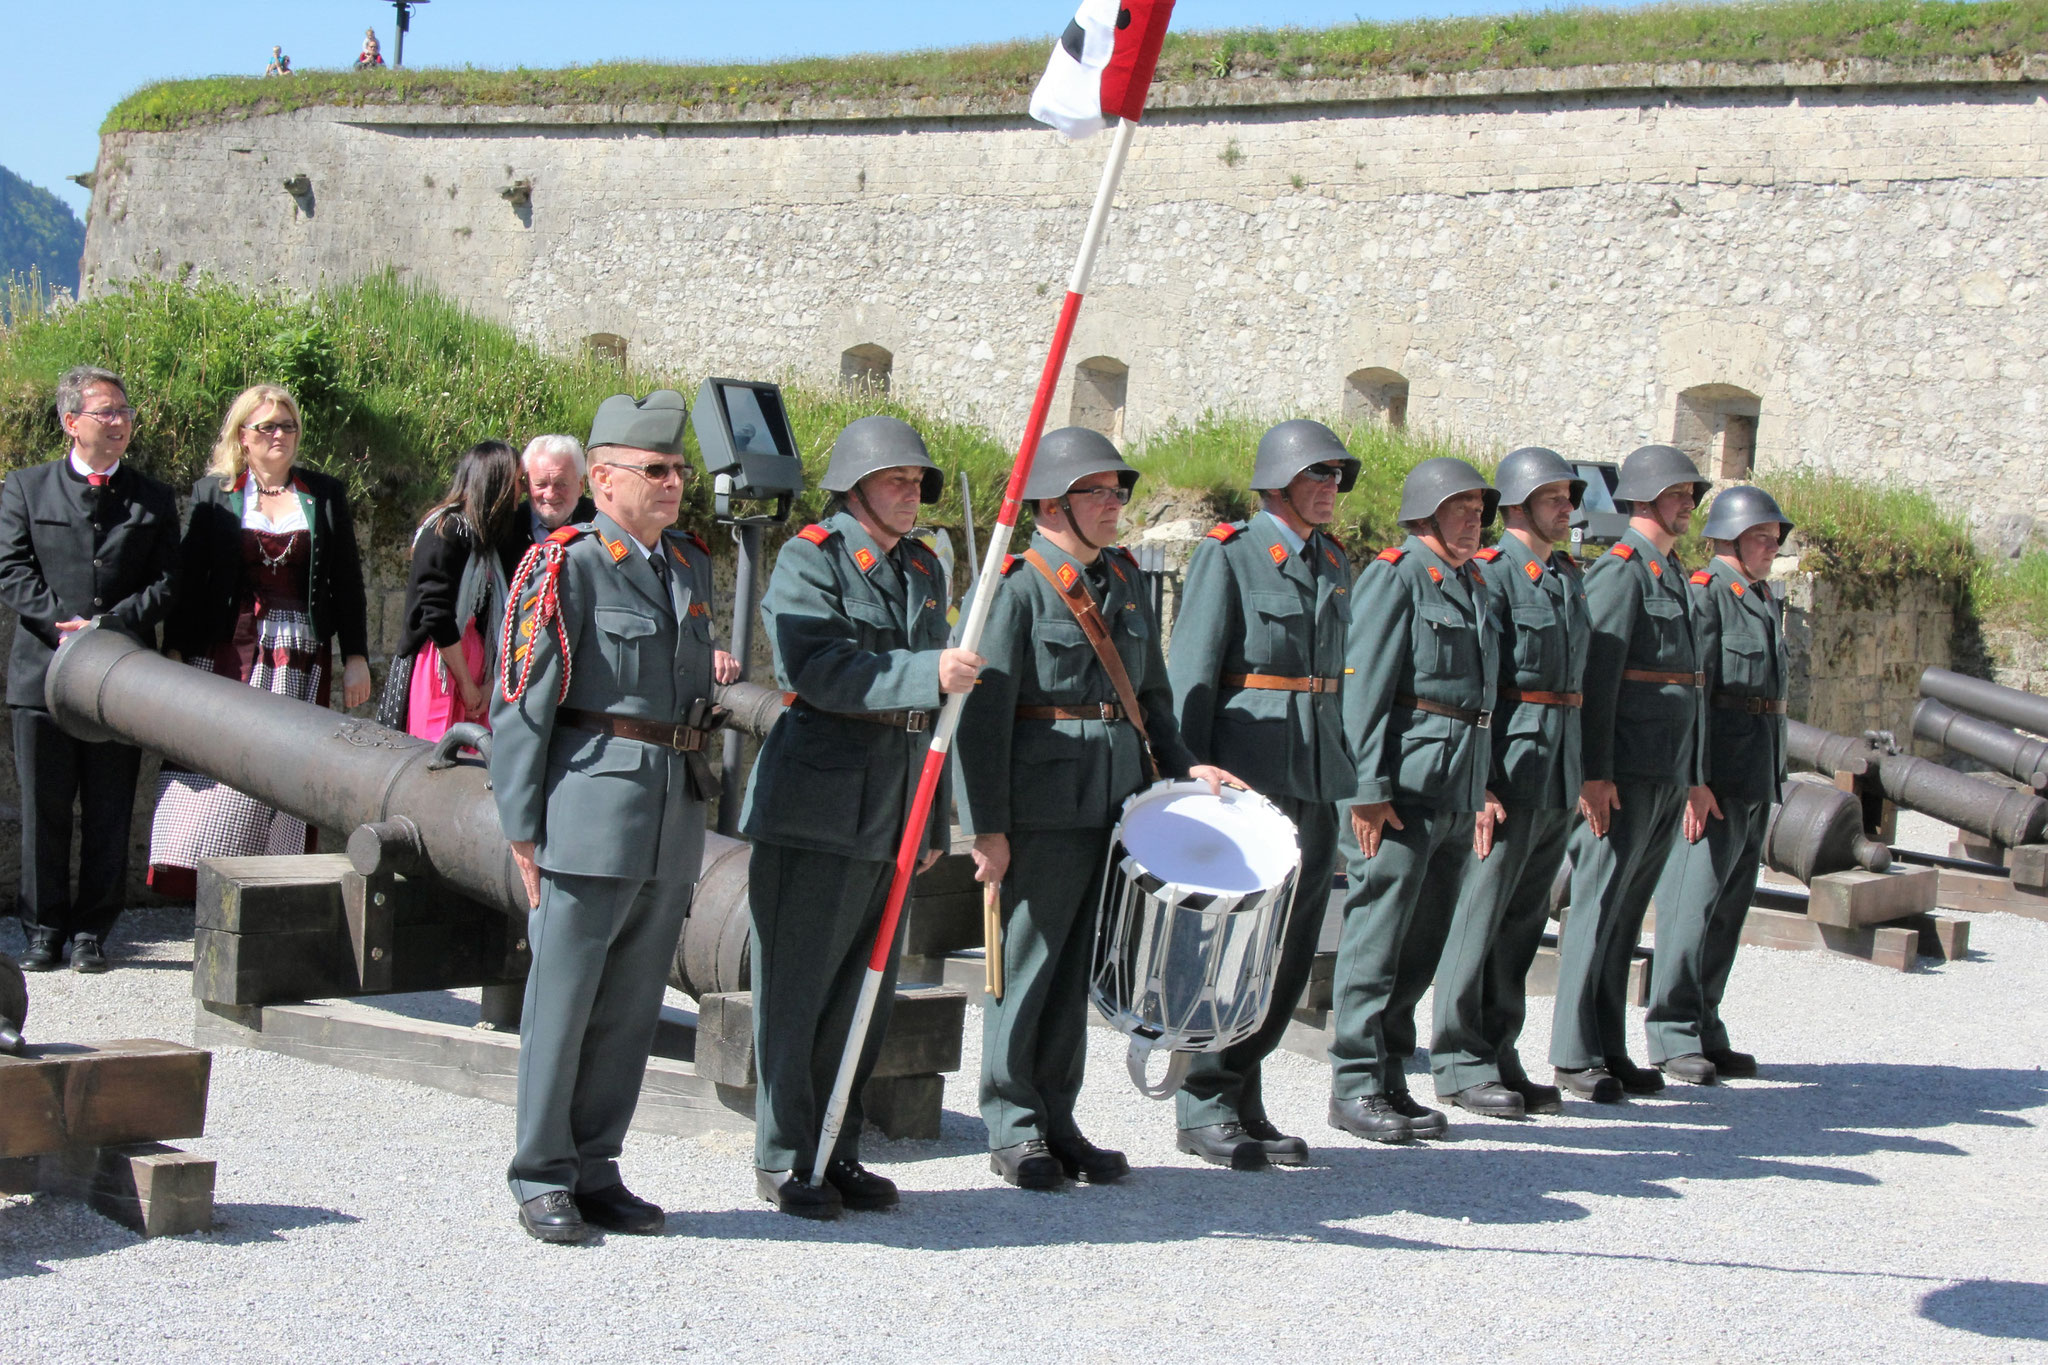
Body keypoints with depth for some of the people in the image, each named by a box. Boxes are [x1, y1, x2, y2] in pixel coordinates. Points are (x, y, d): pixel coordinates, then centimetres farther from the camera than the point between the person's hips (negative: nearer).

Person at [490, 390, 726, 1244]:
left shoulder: (692, 565, 14)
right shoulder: (565, 565, -7)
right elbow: (521, 701, -9)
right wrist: (522, 826, -11)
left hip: (675, 812, 7)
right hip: (590, 811, -7)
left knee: (633, 1002, 11)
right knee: (563, 997, 1)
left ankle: (595, 1168, 21)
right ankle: (541, 1178, 11)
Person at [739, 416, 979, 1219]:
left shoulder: (924, 570, 17)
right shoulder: (809, 559, -5)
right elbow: (818, 670, -19)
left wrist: (935, 820, 20)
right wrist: (928, 671, -27)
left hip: (894, 809, 7)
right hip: (817, 804, -7)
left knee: (866, 988, 11)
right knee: (798, 985, -2)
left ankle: (837, 1153, 20)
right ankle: (784, 1161, 7)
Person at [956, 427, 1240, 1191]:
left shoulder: (1124, 580, 14)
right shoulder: (1019, 585, -8)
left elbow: (1150, 692, 23)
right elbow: (982, 712, -12)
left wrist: (1181, 764, 8)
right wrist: (987, 827, -16)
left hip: (1115, 804, 7)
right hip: (1043, 807, -6)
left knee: (1076, 964, 11)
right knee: (1028, 963, 1)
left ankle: (1058, 1121, 20)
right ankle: (1012, 1129, 12)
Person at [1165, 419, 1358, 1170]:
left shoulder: (1334, 565, 16)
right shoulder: (1227, 555, -5)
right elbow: (1190, 677, -8)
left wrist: (1342, 778, 17)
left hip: (1315, 777, 7)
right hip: (1247, 773, -7)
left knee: (1293, 947, 7)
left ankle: (1243, 1096, 18)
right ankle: (1205, 1108, 5)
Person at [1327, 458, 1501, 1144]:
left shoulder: (1472, 586, 20)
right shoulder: (1393, 576, -6)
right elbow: (1363, 687, -13)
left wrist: (1481, 789, 22)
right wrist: (1368, 788, -18)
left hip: (1456, 790, 9)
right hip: (1403, 782, -9)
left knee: (1424, 944, 11)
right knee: (1377, 936, -4)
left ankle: (1391, 1078, 19)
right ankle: (1355, 1086, 1)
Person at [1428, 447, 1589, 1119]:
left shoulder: (1570, 578, 17)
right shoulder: (1491, 573, -9)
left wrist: (1585, 773, 19)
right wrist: (1480, 779, -20)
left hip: (1560, 763, 8)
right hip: (1509, 758, -8)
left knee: (1525, 917, 11)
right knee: (1482, 908, -4)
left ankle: (1500, 1057, 17)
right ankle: (1461, 1063, 2)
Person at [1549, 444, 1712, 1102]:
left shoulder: (1674, 577, 20)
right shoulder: (1619, 571, -9)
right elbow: (1595, 674, -16)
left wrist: (1696, 776, 22)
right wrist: (1595, 772, -21)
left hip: (1668, 775, 9)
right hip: (1626, 772, -9)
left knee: (1628, 912, 11)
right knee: (1599, 906, -4)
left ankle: (1610, 1050, 16)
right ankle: (1576, 1055, 0)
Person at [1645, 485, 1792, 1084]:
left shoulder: (1764, 601, 19)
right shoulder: (1704, 594, -10)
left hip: (1755, 777, 9)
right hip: (1714, 777, -9)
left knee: (1730, 905, 11)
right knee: (1693, 900, -7)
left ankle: (1706, 1030, 18)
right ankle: (1673, 1036, -2)